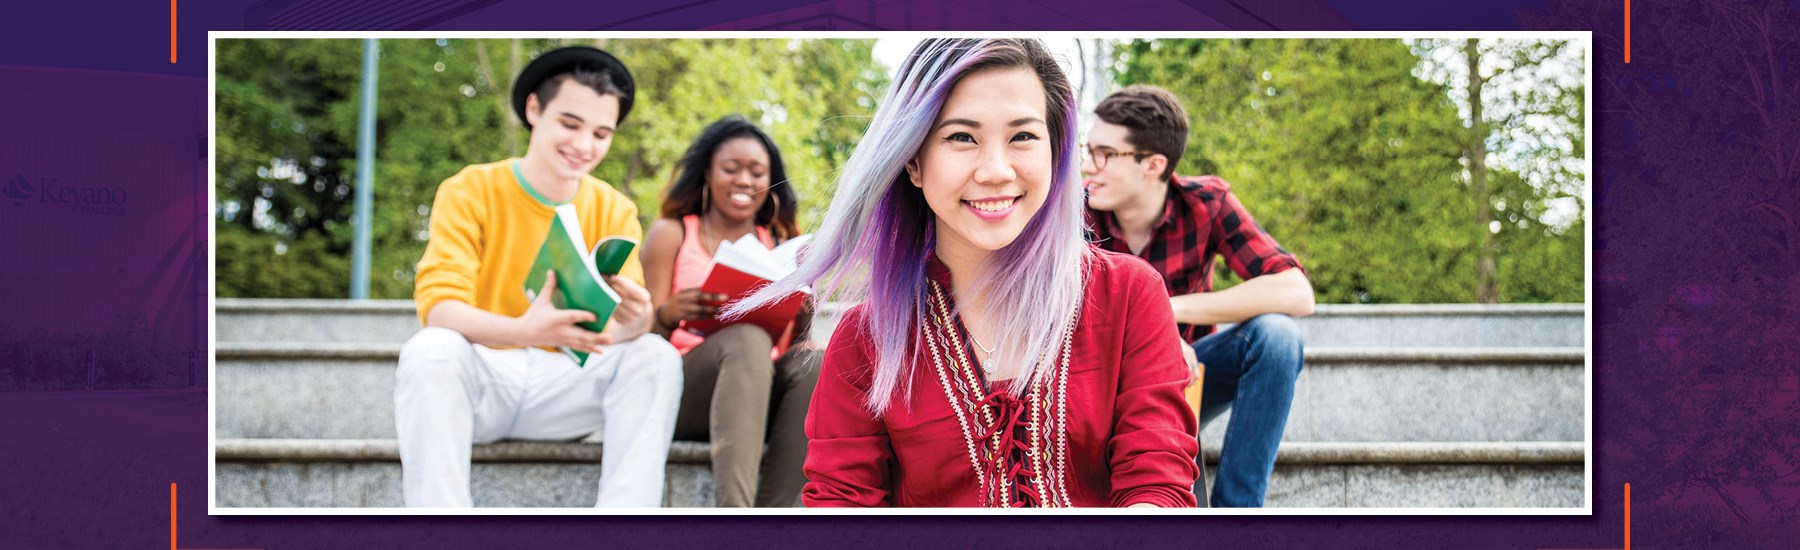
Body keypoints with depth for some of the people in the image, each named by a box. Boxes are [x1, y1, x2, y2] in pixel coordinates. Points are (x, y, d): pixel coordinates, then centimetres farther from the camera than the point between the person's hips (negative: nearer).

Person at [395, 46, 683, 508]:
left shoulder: (615, 211, 6)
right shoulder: (469, 191, -4)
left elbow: (632, 317, -6)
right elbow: (437, 306, -17)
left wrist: (634, 321, -34)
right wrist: (524, 331, -38)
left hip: (562, 389, 3)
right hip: (479, 381, -2)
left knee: (655, 357, -21)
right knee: (431, 349, -32)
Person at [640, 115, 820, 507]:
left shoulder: (780, 245, 20)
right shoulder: (671, 234, 13)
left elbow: (793, 342, 12)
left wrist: (802, 319, -12)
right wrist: (669, 315, -21)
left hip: (760, 395, 3)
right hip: (681, 393, -3)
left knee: (812, 363, -30)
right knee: (747, 339, -34)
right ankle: (733, 509, -53)